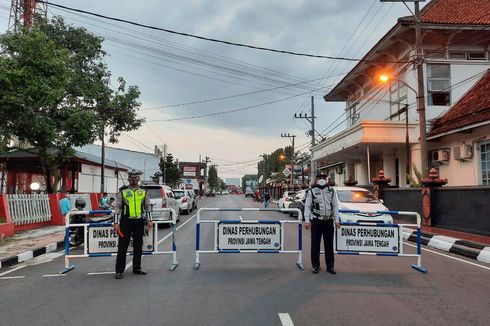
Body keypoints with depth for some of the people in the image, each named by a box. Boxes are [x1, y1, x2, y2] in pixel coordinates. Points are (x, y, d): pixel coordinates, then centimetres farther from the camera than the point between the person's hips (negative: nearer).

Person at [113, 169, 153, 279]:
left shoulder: (144, 191, 8)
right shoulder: (122, 191, 1)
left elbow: (147, 207, 13)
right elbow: (117, 207, 1)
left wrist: (149, 220, 6)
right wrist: (116, 222, -5)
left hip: (139, 222, 3)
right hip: (126, 221, -3)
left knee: (138, 246, 10)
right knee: (122, 246, -1)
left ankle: (137, 268, 21)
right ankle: (119, 271, 8)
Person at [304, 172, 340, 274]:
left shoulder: (331, 191, 11)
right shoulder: (311, 191, 3)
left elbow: (335, 206, 10)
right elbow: (307, 206, 0)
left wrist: (337, 220, 3)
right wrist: (307, 220, -9)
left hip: (329, 221, 2)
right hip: (316, 221, -2)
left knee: (329, 244, 7)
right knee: (315, 244, 3)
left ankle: (330, 266, 17)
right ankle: (316, 266, 14)